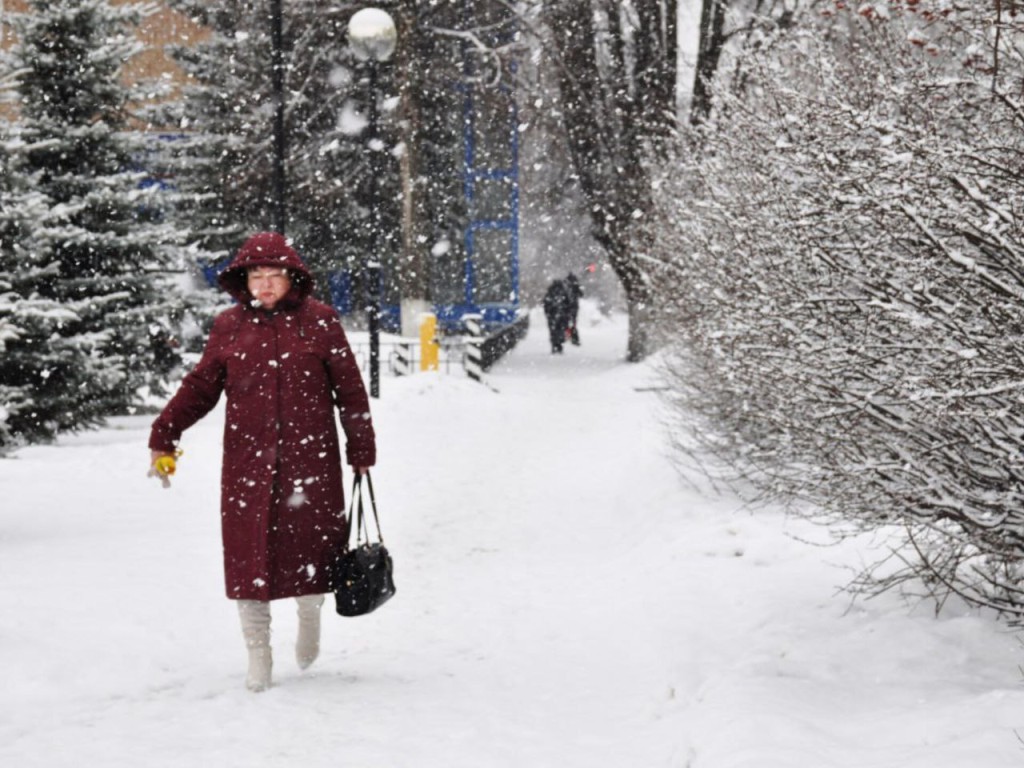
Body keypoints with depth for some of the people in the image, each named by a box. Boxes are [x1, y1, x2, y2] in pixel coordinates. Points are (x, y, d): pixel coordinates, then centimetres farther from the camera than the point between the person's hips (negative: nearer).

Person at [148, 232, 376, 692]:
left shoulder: (319, 322, 0)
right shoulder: (229, 326, 5)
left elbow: (349, 390, 5)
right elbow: (200, 386, 8)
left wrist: (361, 450, 7)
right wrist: (164, 437, -1)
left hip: (309, 458, -1)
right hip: (247, 462, 1)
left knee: (311, 544, 4)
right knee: (248, 552, -1)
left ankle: (309, 617, 37)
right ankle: (258, 658, 10)